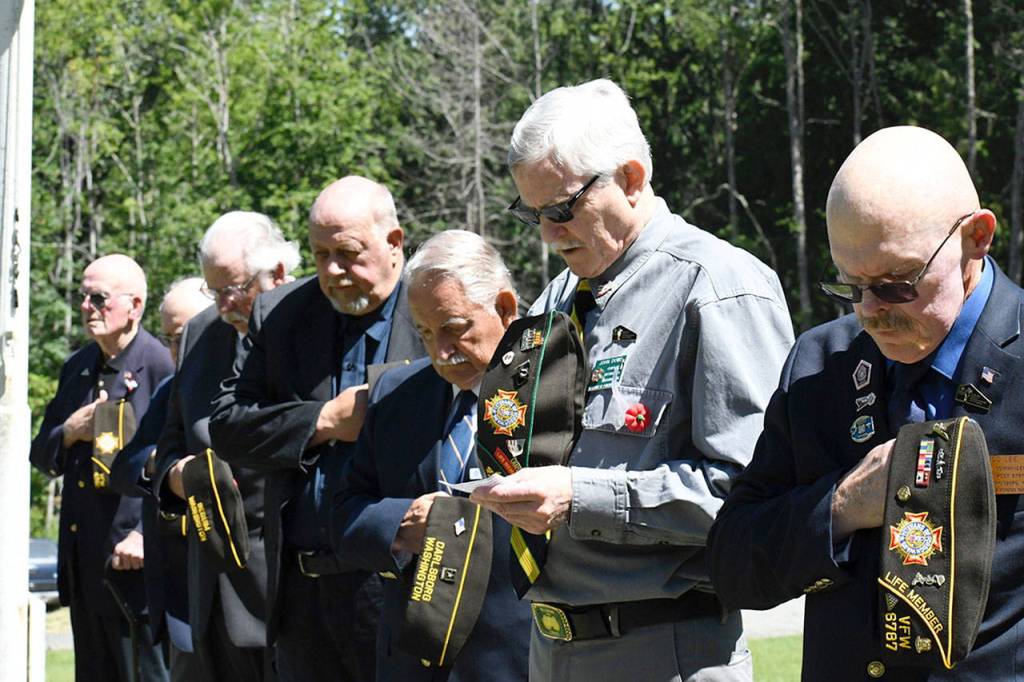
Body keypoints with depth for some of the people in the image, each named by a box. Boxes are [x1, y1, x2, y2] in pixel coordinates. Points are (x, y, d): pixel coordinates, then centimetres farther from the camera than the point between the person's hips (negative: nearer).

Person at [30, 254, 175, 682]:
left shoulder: (160, 366, -9)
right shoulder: (76, 368, 15)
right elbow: (41, 456, 19)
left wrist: (148, 536, -19)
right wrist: (69, 432, -3)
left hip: (136, 563, -8)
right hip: (82, 564, 8)